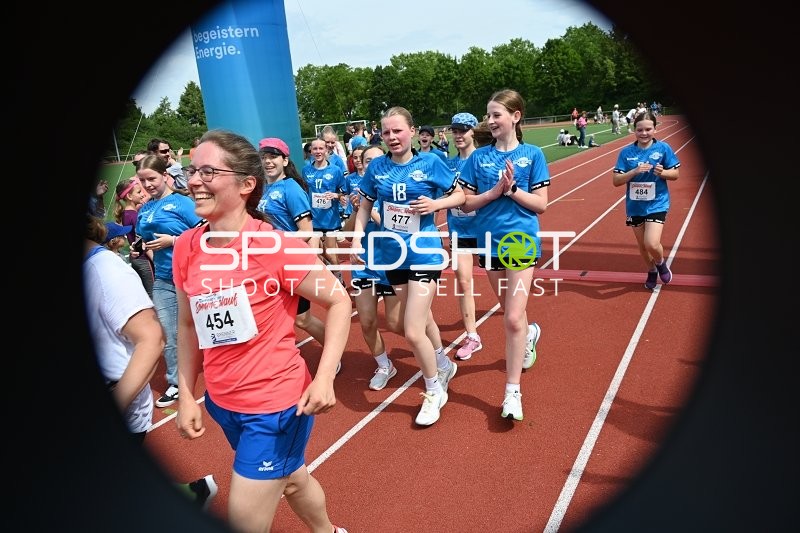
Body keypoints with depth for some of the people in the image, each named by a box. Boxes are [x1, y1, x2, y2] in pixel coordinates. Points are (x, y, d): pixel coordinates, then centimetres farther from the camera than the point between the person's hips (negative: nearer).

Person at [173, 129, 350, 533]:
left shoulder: (274, 245, -20)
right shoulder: (186, 247, -3)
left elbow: (338, 301, -13)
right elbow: (188, 324, 8)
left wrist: (324, 378, -21)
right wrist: (186, 395, 5)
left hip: (277, 403, -6)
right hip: (222, 402, 6)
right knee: (292, 479, 28)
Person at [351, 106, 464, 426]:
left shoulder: (430, 163, -8)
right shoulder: (377, 167, 1)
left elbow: (460, 195, 0)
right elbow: (365, 207, 10)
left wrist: (436, 204, -17)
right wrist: (356, 241, 1)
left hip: (424, 254, -4)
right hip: (392, 255, 5)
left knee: (413, 332, -10)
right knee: (423, 319, 21)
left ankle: (434, 391, 16)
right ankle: (444, 365, 48)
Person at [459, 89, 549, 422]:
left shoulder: (532, 155, -2)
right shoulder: (479, 157, 2)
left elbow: (541, 204, -5)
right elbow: (466, 204, 0)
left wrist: (512, 189, -17)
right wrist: (495, 191, -14)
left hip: (522, 242, -3)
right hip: (490, 242, 3)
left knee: (513, 319, -10)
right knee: (510, 312, 18)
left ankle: (513, 392, 2)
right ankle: (530, 333, 54)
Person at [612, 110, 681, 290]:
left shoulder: (663, 148, -6)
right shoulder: (626, 152, -4)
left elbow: (675, 173, 1)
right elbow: (616, 181, -6)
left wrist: (662, 172, -21)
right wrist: (635, 171, -22)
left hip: (657, 204, -2)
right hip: (635, 206, 3)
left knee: (652, 244, -17)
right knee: (642, 245, 14)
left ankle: (661, 264, 17)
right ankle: (652, 272, 41)